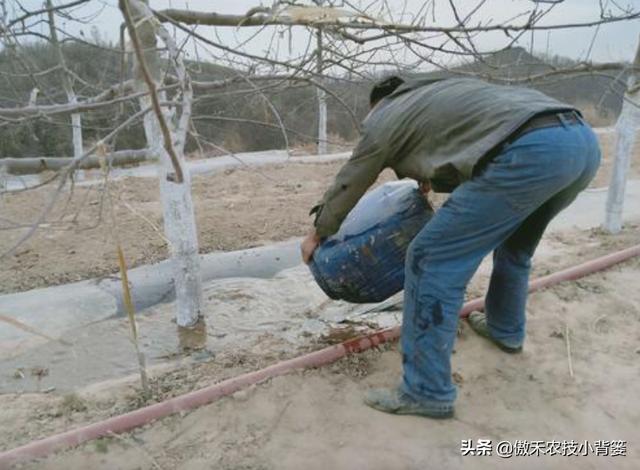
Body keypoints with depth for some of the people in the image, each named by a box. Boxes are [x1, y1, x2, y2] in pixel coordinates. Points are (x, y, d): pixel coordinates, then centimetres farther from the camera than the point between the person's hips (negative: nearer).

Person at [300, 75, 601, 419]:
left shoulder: (384, 118, 16)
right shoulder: (439, 94, 35)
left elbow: (347, 185, 24)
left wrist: (318, 234, 37)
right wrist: (433, 178, 55)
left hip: (532, 151, -9)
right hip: (582, 139, 9)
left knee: (432, 259, -1)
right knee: (514, 243, 31)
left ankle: (427, 392, 7)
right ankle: (506, 329, 50)